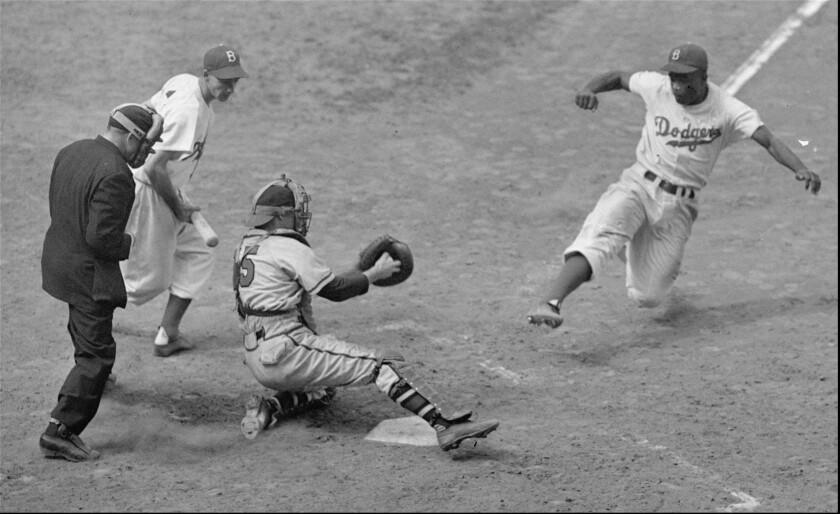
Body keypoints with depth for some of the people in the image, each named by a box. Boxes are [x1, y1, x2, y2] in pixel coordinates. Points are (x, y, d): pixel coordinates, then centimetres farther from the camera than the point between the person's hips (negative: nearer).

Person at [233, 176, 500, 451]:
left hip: (257, 361, 9)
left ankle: (268, 408, 7)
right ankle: (443, 425, -23)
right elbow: (334, 290, -7)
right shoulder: (290, 249, -12)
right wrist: (375, 273, 5)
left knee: (323, 391, 32)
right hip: (286, 352, -9)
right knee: (380, 365, -11)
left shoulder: (247, 245, 14)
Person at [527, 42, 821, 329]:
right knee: (599, 236, -31)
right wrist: (589, 89, -13)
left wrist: (800, 169, -41)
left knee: (647, 297, 5)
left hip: (678, 207, 0)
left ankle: (632, 250, 37)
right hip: (637, 186, 0)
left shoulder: (728, 110, -12)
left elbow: (769, 140, -23)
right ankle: (550, 303, -30)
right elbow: (618, 77, 9)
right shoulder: (657, 88, -6)